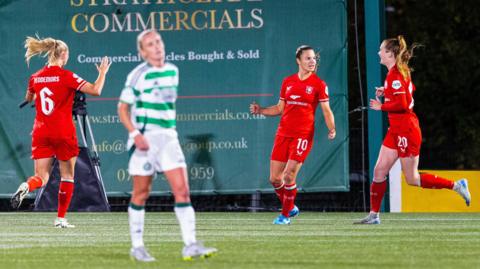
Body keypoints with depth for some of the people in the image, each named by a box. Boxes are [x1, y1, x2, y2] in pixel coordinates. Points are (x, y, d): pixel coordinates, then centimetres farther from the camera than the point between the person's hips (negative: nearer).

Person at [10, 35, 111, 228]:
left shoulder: (35, 78, 6)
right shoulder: (66, 76, -9)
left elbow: (28, 99, 26)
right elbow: (95, 90, -14)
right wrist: (103, 72, 2)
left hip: (41, 132, 4)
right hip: (63, 132, -4)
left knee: (41, 177, 3)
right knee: (67, 175, 11)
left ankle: (26, 187, -32)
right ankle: (61, 218, 10)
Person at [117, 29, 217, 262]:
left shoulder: (172, 71, 11)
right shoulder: (138, 75, -7)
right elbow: (123, 108, -5)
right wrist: (134, 133, -17)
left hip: (168, 137, 5)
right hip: (145, 137, -5)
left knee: (182, 189, -7)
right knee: (141, 194, 1)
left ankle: (190, 245, -10)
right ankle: (137, 247, 12)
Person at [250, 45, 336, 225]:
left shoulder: (319, 84, -1)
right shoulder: (287, 82, 11)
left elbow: (326, 110, -3)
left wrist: (331, 129, -19)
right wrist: (260, 110, 6)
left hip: (303, 135, -5)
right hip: (283, 134, 5)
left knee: (289, 175, -12)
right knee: (274, 178, 2)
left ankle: (285, 215, 4)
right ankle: (290, 207, 25)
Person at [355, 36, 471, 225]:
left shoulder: (395, 75, -18)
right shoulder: (400, 71, 11)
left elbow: (401, 104, -25)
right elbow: (410, 90, 26)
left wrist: (381, 106, -12)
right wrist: (386, 91, 16)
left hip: (406, 130, -10)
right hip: (396, 130, 10)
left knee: (412, 179, -3)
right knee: (379, 170, 4)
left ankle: (456, 186, 6)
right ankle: (373, 215, 7)